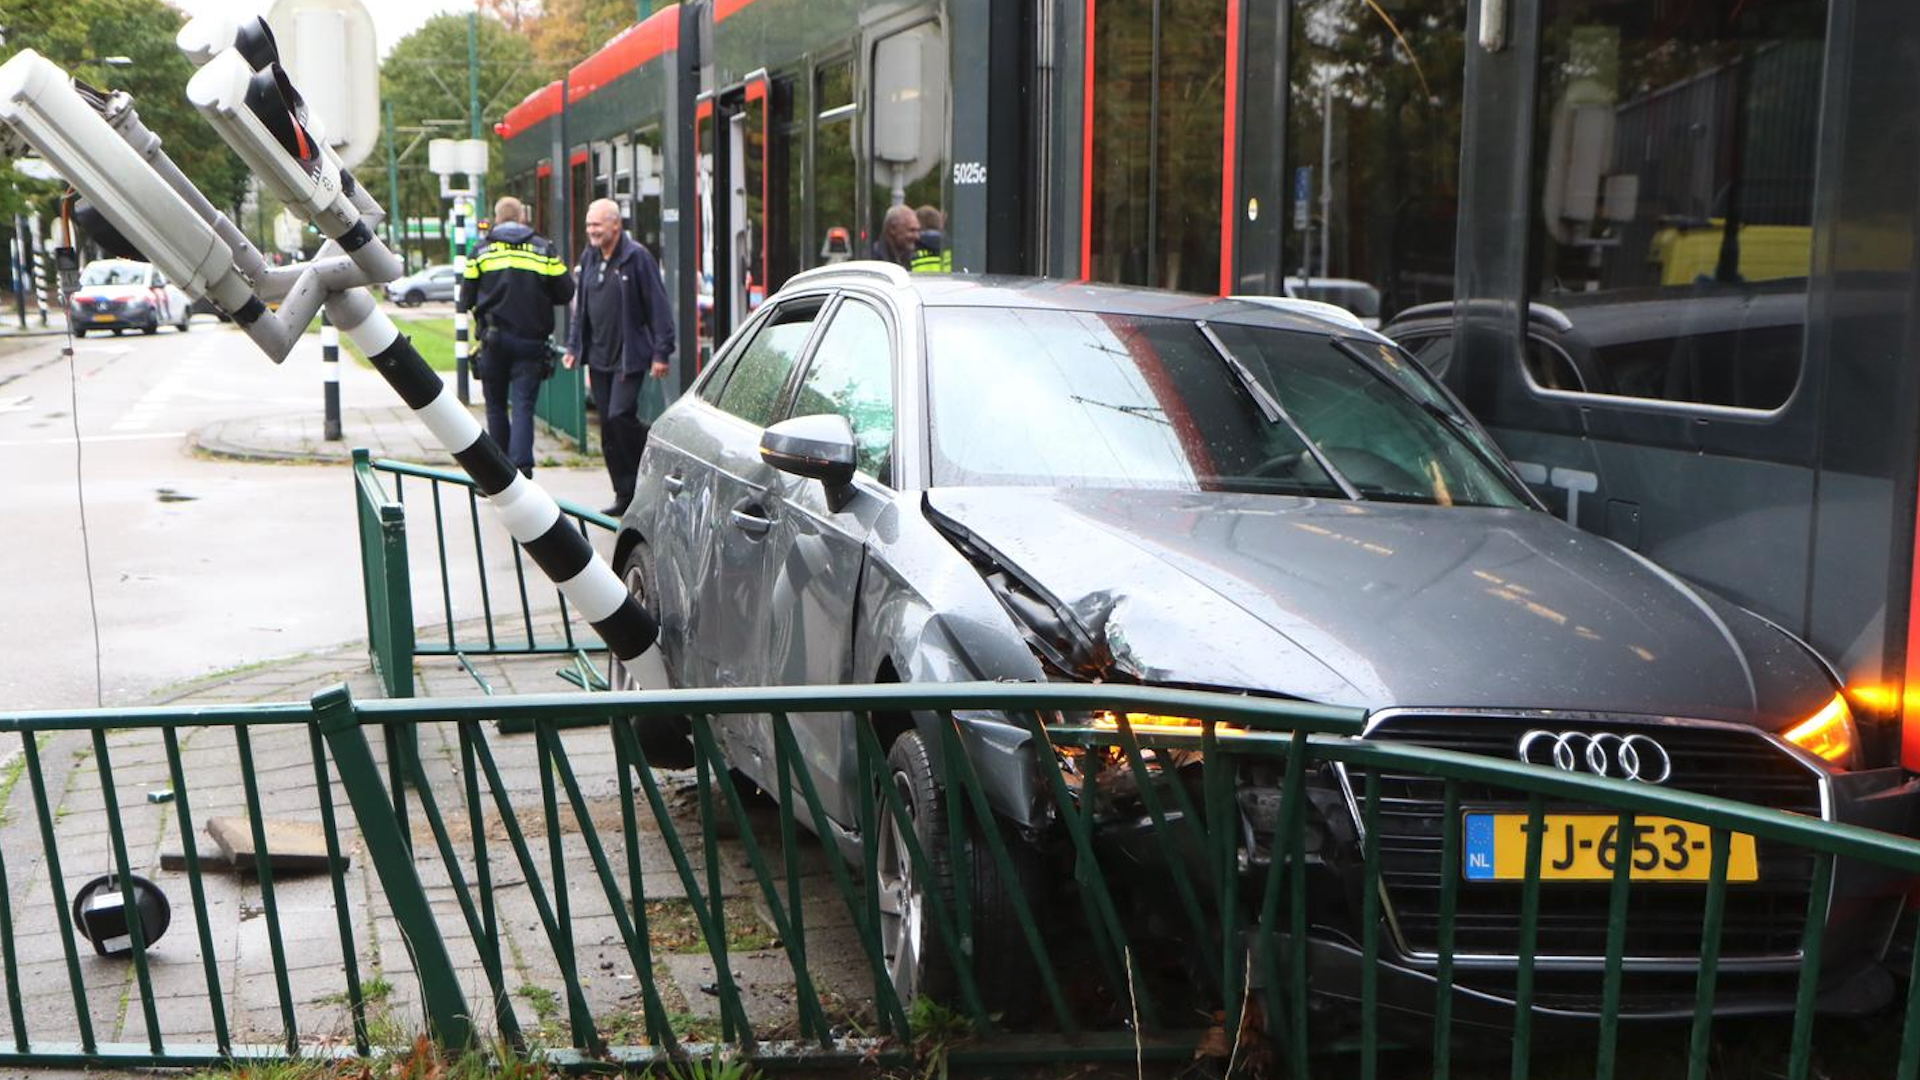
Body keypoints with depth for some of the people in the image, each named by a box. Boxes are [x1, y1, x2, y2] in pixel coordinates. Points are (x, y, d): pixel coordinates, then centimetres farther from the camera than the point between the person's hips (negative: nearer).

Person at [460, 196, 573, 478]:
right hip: (531, 339, -1)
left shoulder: (482, 250, 4)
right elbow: (565, 292, 4)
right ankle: (521, 465, -18)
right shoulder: (544, 249, 3)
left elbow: (466, 298, 5)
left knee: (496, 405, 13)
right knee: (523, 406, -2)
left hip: (494, 338, 1)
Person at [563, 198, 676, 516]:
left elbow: (658, 307, -10)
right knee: (608, 428, 6)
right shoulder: (589, 258, 11)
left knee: (620, 416, -19)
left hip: (630, 356, -7)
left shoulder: (637, 257, -9)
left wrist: (661, 352, -14)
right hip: (599, 358, 7)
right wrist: (573, 346, 14)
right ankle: (625, 494, 13)